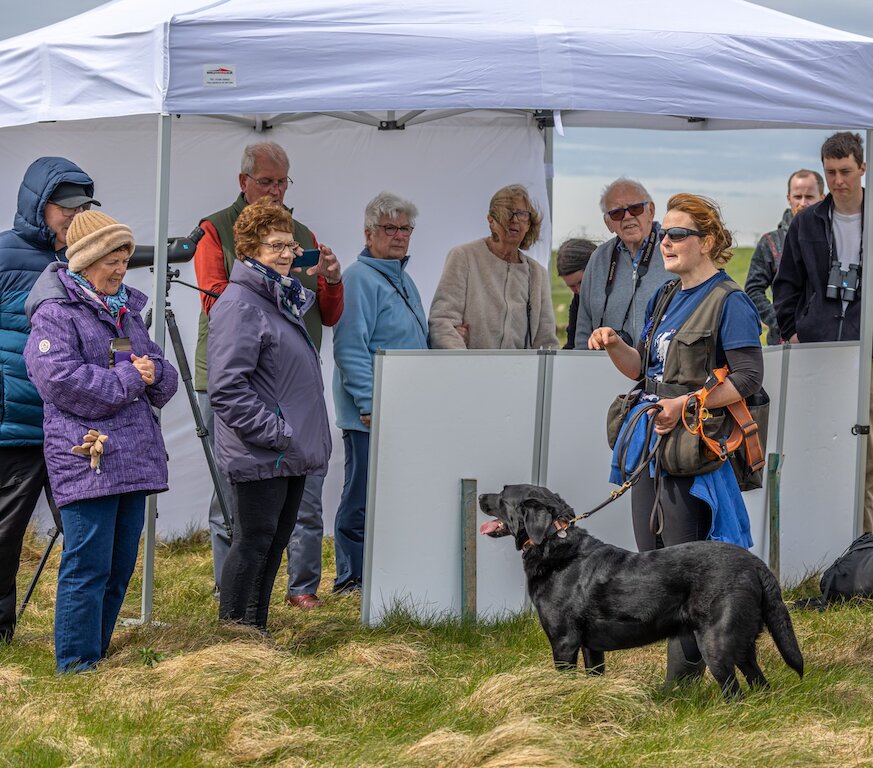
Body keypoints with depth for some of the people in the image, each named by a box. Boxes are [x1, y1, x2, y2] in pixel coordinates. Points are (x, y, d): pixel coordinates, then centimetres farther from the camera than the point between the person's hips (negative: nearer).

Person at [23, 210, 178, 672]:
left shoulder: (126, 311, 19)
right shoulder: (55, 313, -5)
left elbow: (164, 381, 21)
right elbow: (60, 378, -19)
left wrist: (154, 373, -4)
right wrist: (128, 380, -13)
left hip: (134, 456, 8)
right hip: (85, 457, -8)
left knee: (119, 568, 10)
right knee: (87, 567, -9)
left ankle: (98, 654, 19)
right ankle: (77, 666, -3)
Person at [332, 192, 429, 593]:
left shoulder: (403, 280, 18)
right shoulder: (359, 278, -11)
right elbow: (350, 349, -17)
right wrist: (370, 405, -22)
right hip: (370, 414, -9)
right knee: (362, 498, -4)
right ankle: (352, 579, 1)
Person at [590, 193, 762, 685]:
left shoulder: (729, 302, -9)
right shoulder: (665, 299, 17)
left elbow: (749, 377, -15)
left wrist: (686, 405, -21)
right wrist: (614, 345, 2)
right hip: (651, 442, 9)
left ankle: (683, 678, 0)